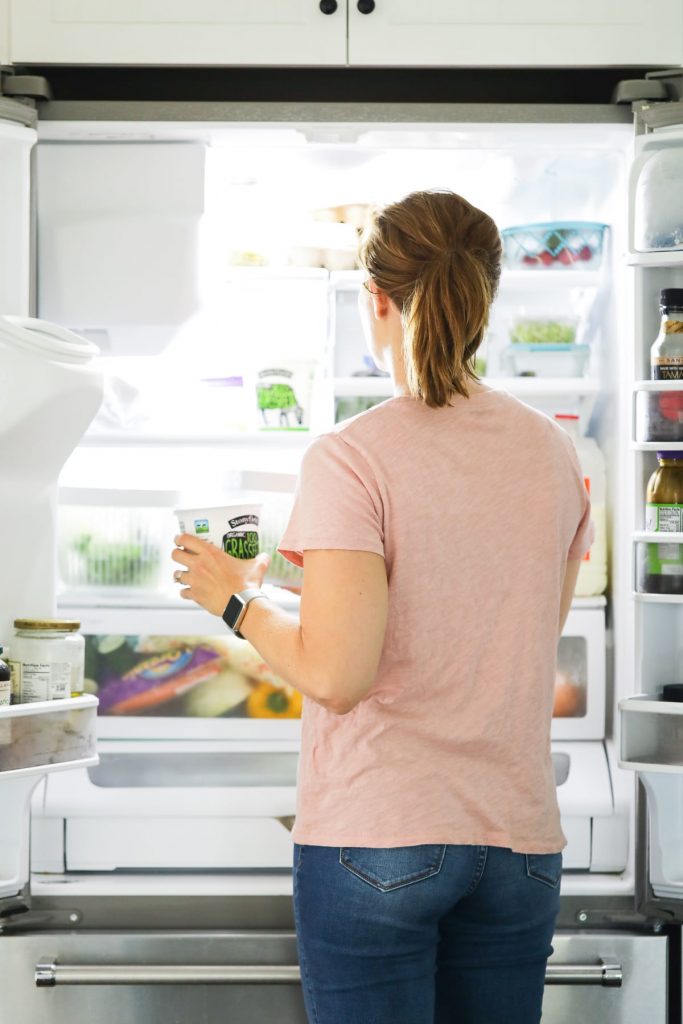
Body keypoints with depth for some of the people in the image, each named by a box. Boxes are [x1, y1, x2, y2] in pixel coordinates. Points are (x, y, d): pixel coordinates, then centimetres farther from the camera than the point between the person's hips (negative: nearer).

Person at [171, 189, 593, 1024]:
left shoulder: (352, 459, -14)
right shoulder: (551, 454, 3)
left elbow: (336, 673, -19)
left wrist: (235, 597, -1)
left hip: (377, 836, -5)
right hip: (519, 833, 5)